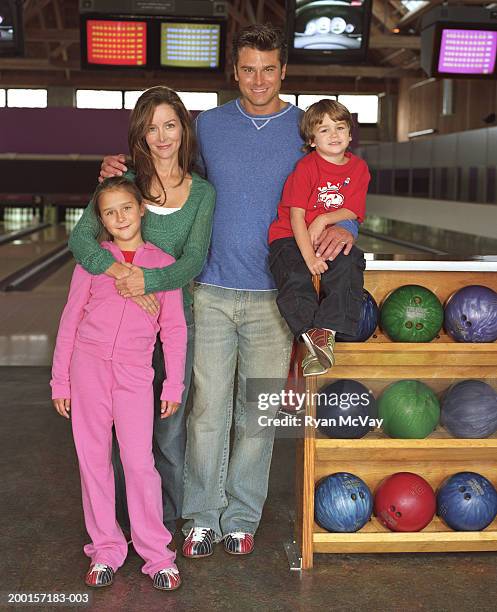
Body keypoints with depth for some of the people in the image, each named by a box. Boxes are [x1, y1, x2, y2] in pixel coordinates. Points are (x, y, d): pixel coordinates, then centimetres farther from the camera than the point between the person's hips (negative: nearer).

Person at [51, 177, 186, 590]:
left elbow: (174, 329, 5)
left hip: (134, 374, -1)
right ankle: (106, 550, 21)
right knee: (93, 460, 8)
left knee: (140, 462, -4)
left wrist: (174, 385, 3)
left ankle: (157, 553, 10)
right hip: (88, 366, 2)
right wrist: (60, 381, 4)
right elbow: (70, 319, 5)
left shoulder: (163, 263, 2)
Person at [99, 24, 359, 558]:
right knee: (208, 407, 2)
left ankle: (241, 517, 22)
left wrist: (345, 226, -19)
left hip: (273, 296, 0)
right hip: (212, 289, 1)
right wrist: (122, 171, 1)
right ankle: (202, 517, 17)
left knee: (258, 411, 7)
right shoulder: (208, 125, 7)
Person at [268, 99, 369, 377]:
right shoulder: (306, 168, -9)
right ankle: (312, 335, -28)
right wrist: (309, 258, -23)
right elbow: (296, 216, -14)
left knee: (349, 264, -27)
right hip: (292, 238, -3)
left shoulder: (359, 168, 5)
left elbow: (353, 212, 3)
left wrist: (324, 220, -17)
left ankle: (328, 333, -27)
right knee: (295, 276, -30)